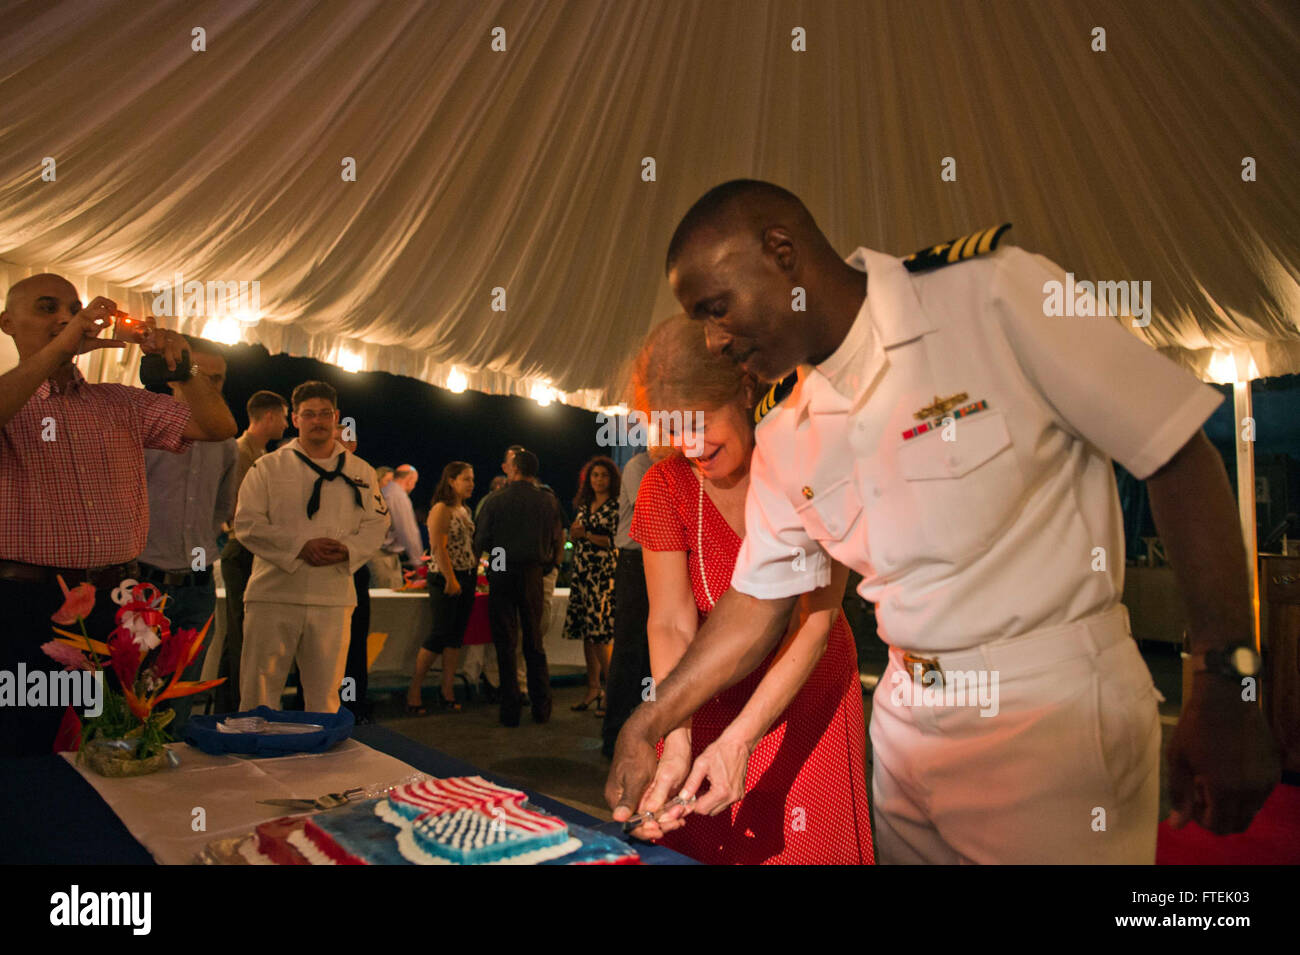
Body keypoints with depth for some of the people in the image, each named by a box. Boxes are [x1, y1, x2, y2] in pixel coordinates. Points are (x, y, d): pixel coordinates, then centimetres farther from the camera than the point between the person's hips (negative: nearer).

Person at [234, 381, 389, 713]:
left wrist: (347, 550, -11)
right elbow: (247, 522, -2)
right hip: (274, 594, -1)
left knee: (325, 695, 9)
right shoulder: (269, 466, 6)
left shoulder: (360, 472, 12)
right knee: (258, 692, 2)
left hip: (333, 599, 2)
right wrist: (300, 546, -15)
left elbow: (376, 523, 9)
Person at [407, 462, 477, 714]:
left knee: (456, 636, 8)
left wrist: (475, 573, 11)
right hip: (446, 579, -8)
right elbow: (438, 547, -17)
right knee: (441, 634, -7)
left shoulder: (465, 510, 16)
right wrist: (451, 579, -20)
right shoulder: (441, 509, -9)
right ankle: (414, 691, 3)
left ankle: (448, 692, 13)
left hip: (467, 579, 8)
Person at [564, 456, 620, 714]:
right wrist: (573, 533, 1)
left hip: (603, 573, -7)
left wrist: (586, 535, -13)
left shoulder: (616, 507, -4)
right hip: (581, 572, 7)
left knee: (599, 634, -11)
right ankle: (593, 688, 17)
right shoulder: (585, 506, 16)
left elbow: (617, 542, -12)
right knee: (585, 633, 8)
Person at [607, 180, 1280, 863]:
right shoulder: (782, 434, 2)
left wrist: (1224, 685, -15)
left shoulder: (995, 293, -15)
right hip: (907, 723, 6)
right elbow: (759, 596, 10)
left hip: (1058, 709, -5)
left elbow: (1179, 456, -13)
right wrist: (643, 729, 7)